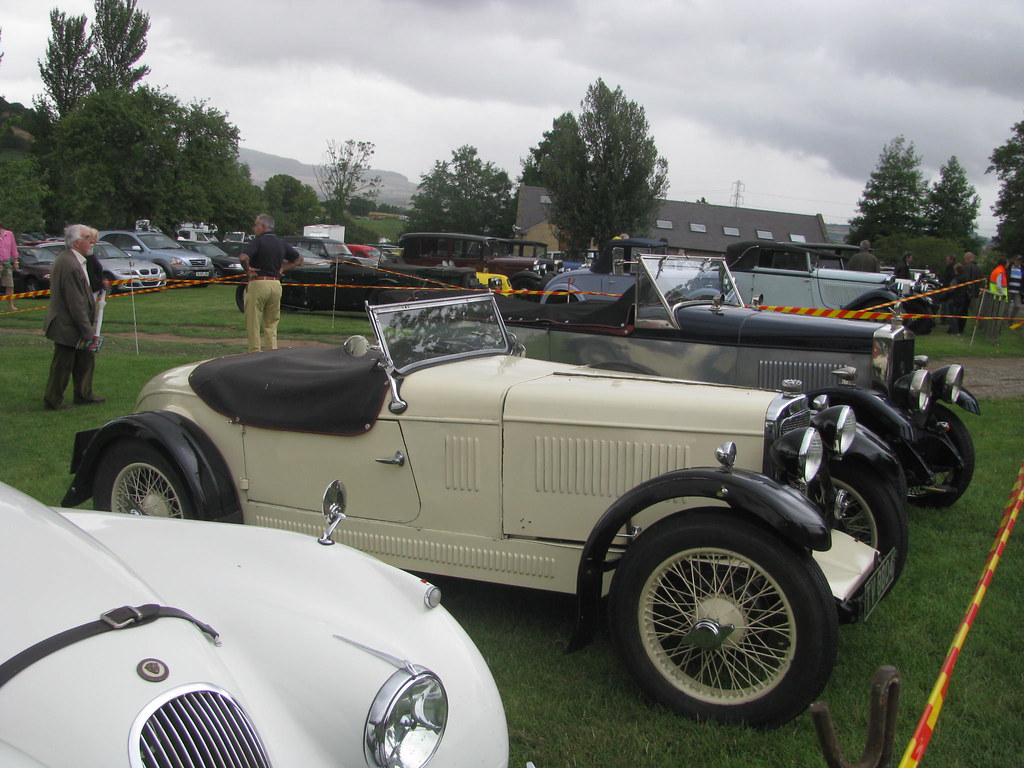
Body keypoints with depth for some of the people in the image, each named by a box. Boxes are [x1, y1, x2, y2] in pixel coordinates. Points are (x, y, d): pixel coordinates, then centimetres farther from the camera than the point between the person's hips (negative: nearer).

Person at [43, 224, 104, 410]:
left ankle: (84, 395, 30)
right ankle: (53, 402, 15)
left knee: (86, 358, 19)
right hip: (67, 327, -11)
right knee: (62, 365, 2)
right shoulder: (70, 265, -26)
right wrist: (88, 331, -22)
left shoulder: (66, 258, 9)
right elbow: (75, 303, -26)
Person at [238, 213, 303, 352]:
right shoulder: (281, 243, 10)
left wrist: (248, 270, -9)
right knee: (271, 324, 12)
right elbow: (299, 259, 22)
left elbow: (243, 257, -26)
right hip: (276, 284, 6)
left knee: (253, 323, 3)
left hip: (258, 284, -6)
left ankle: (255, 353, 2)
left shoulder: (257, 242, -9)